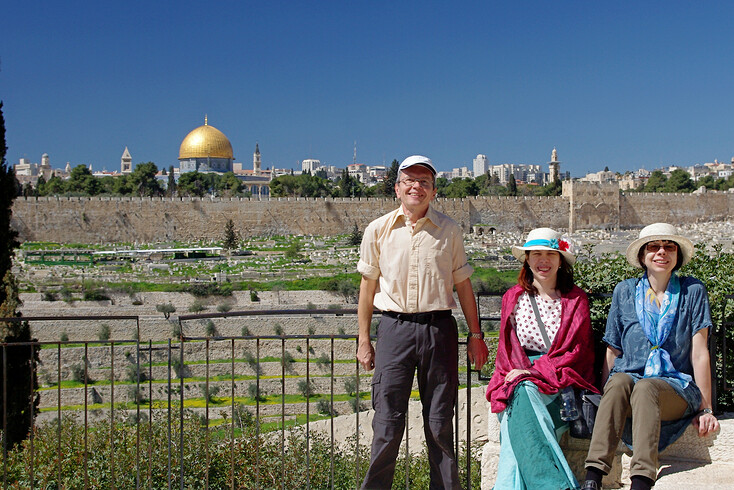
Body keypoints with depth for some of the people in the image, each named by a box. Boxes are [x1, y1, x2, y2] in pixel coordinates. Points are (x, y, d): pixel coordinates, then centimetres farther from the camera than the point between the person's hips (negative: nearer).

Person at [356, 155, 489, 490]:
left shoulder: (449, 230, 8)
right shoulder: (378, 230, 7)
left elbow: (463, 285, 12)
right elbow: (368, 286, 10)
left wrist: (475, 335, 10)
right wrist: (364, 340, 8)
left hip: (439, 328, 1)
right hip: (395, 327, 0)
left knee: (440, 423, 5)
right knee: (387, 422, -1)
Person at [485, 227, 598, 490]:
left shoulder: (575, 298, 9)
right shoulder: (512, 298, 18)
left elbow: (576, 350, 0)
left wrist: (535, 371, -13)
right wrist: (518, 372, -7)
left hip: (561, 381, -2)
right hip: (519, 378, 2)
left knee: (525, 392, -35)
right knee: (521, 394, -35)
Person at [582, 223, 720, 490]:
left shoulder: (692, 291, 8)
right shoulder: (625, 291, 13)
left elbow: (699, 352, 3)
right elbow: (612, 351, 13)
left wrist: (705, 408, -1)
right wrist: (604, 396, 5)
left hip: (676, 386, -1)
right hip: (629, 376, 2)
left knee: (645, 388, -37)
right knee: (620, 381, -35)